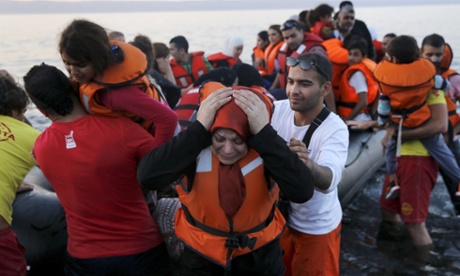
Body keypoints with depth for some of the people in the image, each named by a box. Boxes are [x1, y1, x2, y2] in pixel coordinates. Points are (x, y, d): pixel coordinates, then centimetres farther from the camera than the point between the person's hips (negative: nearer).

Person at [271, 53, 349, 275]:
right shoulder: (277, 109, -12)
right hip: (279, 217, 5)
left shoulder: (335, 128, -26)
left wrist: (308, 164, -62)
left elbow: (329, 181, -41)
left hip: (317, 227, -4)